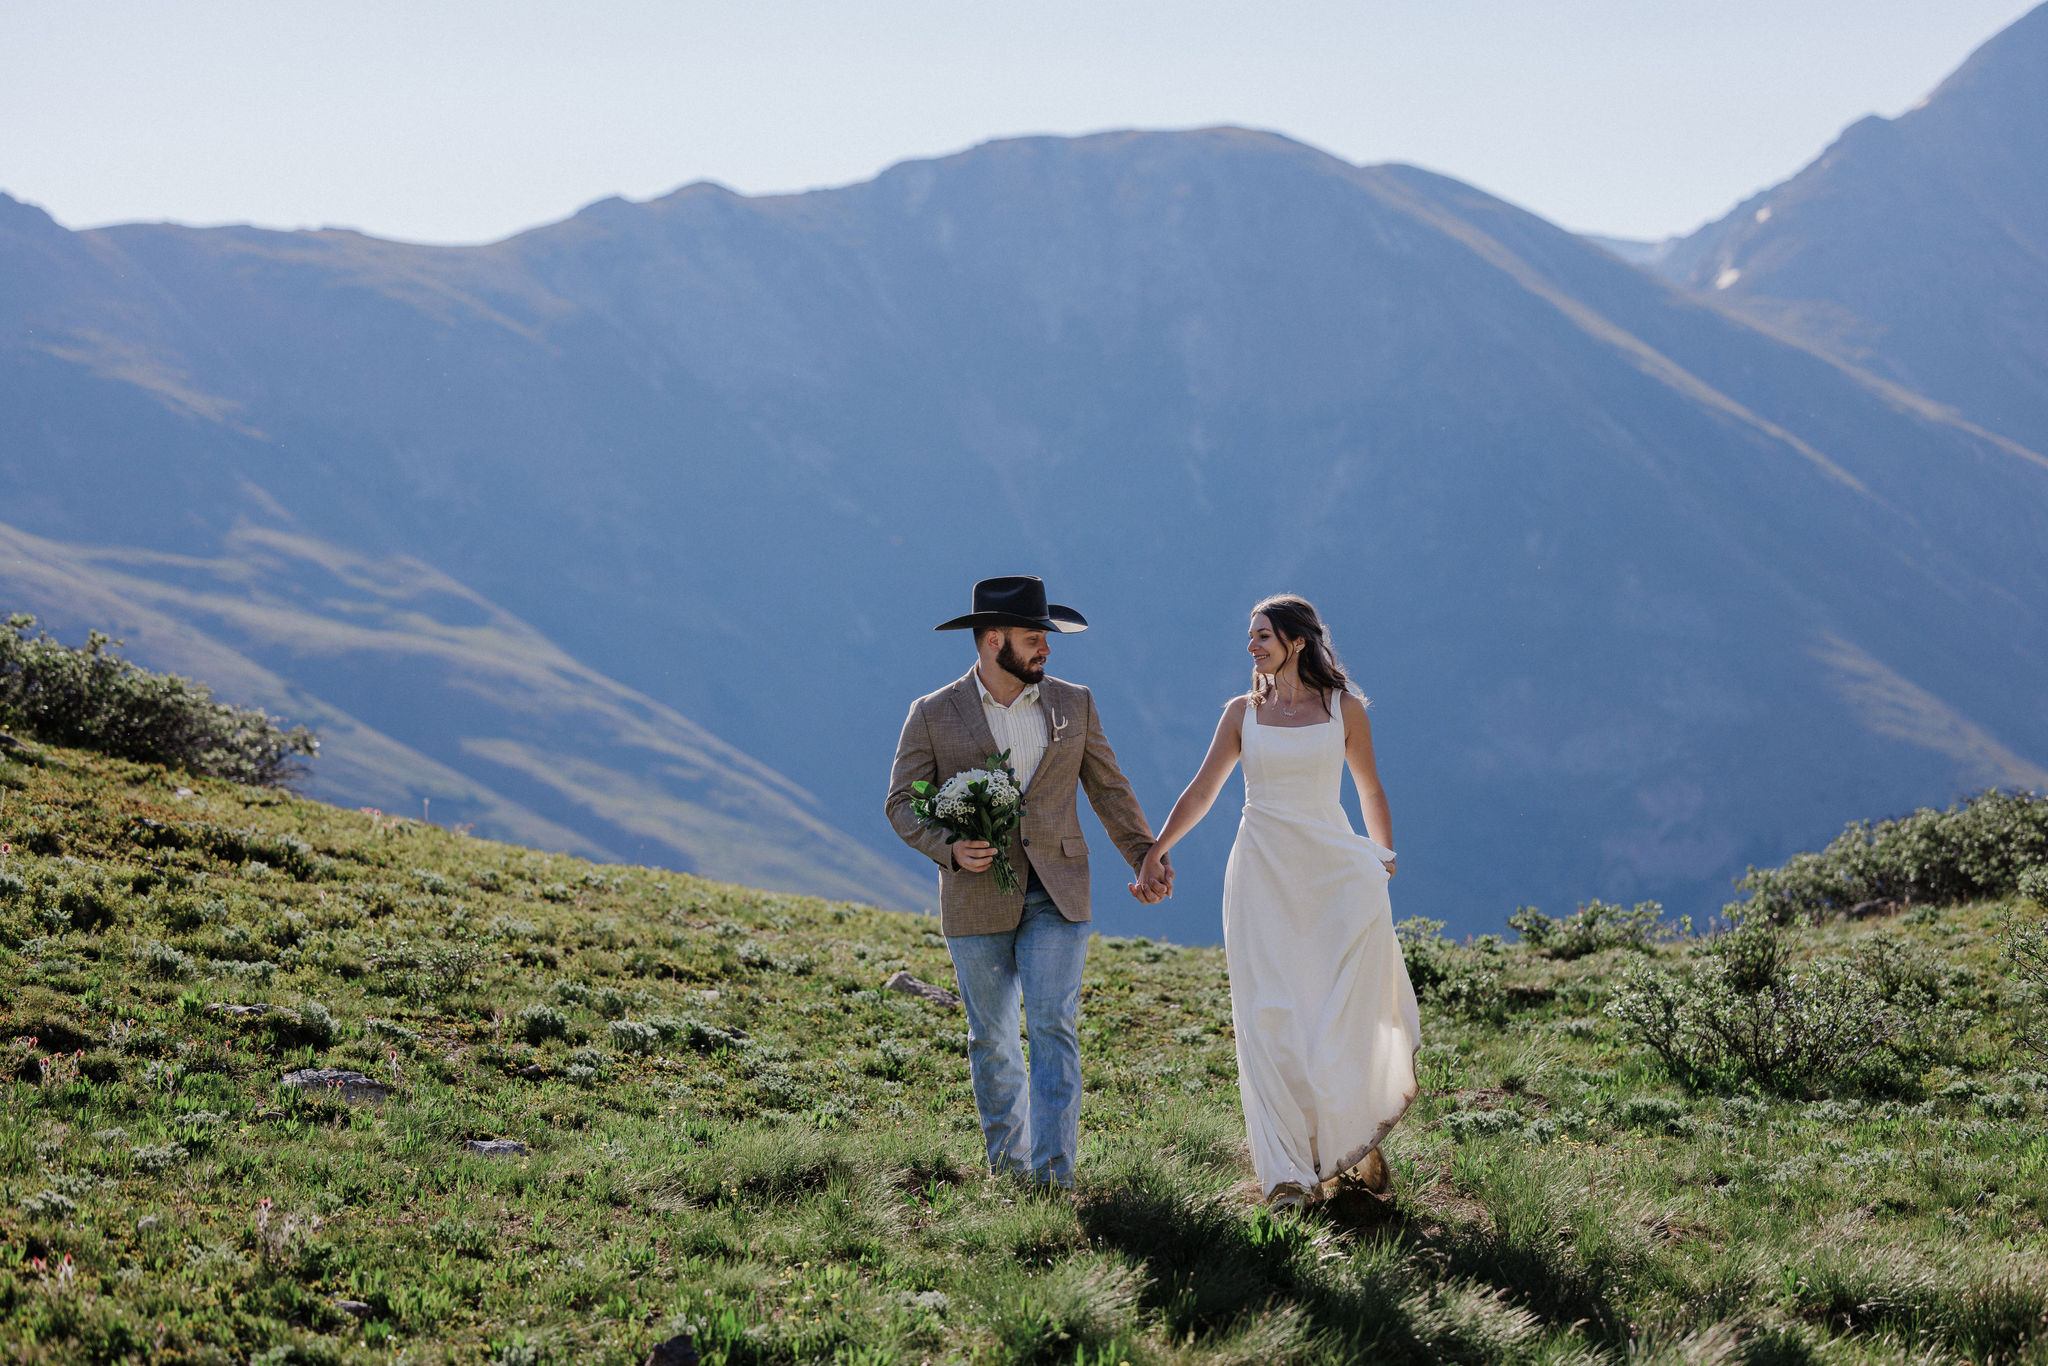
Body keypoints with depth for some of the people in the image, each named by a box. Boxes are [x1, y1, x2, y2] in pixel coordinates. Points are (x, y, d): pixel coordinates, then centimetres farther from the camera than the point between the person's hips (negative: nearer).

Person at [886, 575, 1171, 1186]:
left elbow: (1108, 790, 14)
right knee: (992, 1038, 9)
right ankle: (1006, 1166, 25)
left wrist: (1146, 856, 13)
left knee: (1054, 1029, -11)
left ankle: (1053, 1176, -13)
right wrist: (949, 849, -17)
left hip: (1056, 897, 1)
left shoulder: (1072, 704, 5)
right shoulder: (933, 715, -2)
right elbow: (902, 804, 0)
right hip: (977, 899, 0)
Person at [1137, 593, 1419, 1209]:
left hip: (1335, 876, -1)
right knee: (1271, 1022, -3)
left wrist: (1382, 856, 10)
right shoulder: (1243, 712, 7)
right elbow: (1201, 792, 9)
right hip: (1263, 875, 2)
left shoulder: (1344, 709, 3)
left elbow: (1370, 789, 15)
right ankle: (1291, 1174, 2)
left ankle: (1356, 1143, 17)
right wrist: (1154, 852, 1)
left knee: (1341, 1016, -5)